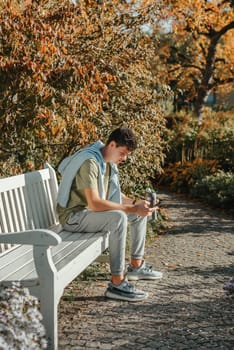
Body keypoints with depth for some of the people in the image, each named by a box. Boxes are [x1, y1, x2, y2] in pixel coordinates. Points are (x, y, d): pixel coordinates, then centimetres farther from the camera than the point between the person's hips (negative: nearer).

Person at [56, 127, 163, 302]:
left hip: (92, 211, 10)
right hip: (74, 216, -10)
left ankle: (136, 266, 20)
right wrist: (132, 208, -31)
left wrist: (135, 202, -4)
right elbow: (94, 203, -33)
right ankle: (117, 284, -31)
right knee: (119, 218, -35)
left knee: (141, 213, 9)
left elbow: (114, 193, 15)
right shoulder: (90, 162, -26)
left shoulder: (109, 161, 5)